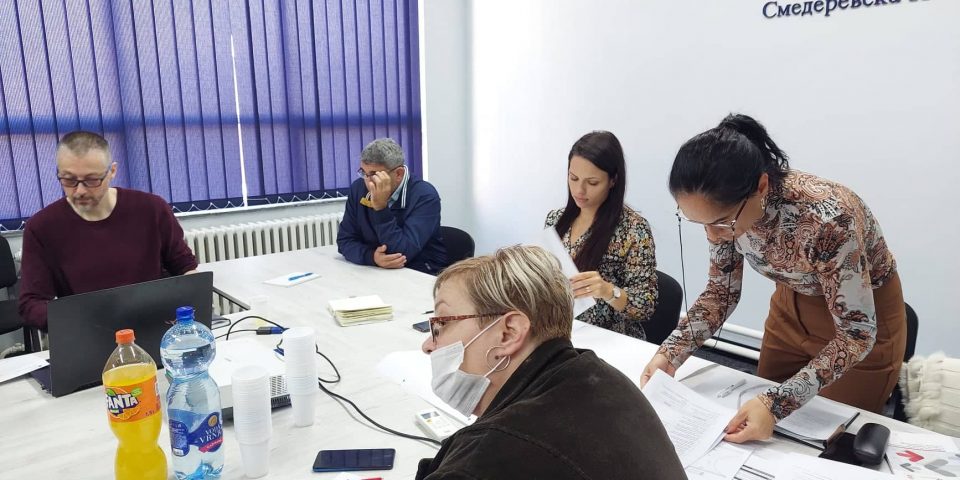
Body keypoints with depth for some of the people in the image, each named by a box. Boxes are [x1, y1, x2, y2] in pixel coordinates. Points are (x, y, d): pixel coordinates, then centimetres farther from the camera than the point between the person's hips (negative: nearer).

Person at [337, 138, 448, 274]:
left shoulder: (425, 196, -15)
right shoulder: (358, 189, 0)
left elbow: (402, 252, -22)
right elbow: (345, 240, -1)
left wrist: (381, 208, -27)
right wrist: (372, 256, -19)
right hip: (377, 273, 4)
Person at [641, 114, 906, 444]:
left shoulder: (826, 219, -39)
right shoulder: (726, 211, -23)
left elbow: (857, 331, -29)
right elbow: (721, 292, -8)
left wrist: (778, 403, -40)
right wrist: (671, 352, -23)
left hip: (864, 317, -4)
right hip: (792, 305, 5)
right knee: (763, 441, 16)